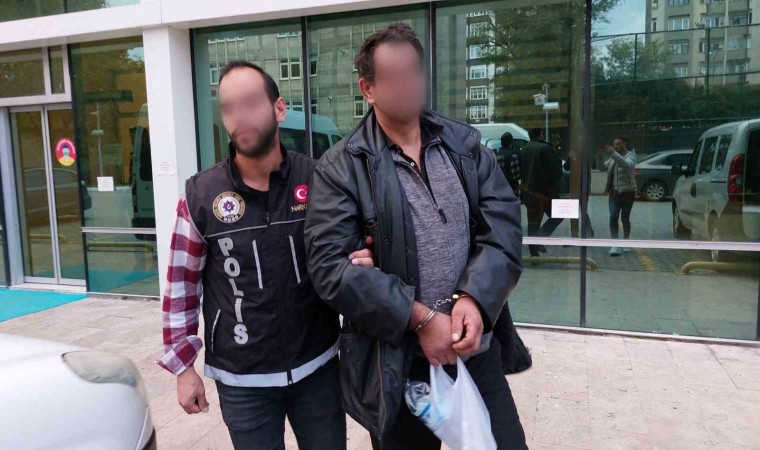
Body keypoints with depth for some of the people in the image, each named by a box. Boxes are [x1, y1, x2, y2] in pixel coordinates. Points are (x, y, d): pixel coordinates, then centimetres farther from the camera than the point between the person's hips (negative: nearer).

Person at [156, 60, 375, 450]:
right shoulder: (200, 195, -8)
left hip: (318, 367, 1)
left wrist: (360, 264, -18)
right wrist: (183, 365, 2)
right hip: (242, 380, 0)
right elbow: (182, 284, 0)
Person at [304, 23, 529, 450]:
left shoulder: (466, 143, 4)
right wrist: (421, 319, -19)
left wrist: (474, 298, -17)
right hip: (397, 363, -3)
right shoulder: (340, 168, -8)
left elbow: (504, 224, -2)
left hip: (478, 350, 3)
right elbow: (331, 265, -15)